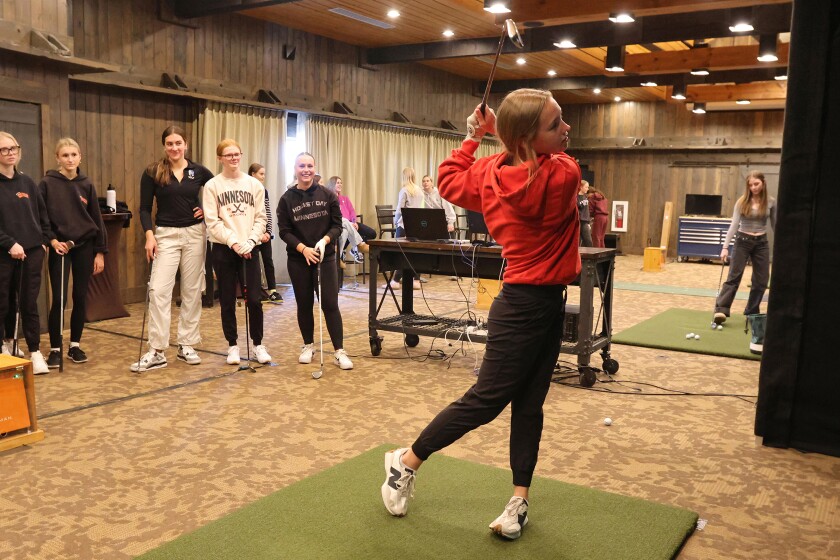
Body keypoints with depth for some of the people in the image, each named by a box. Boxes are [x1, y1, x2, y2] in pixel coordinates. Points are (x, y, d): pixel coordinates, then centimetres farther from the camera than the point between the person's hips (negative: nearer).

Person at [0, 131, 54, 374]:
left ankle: (35, 352, 9)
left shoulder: (27, 183, 10)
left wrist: (44, 241, 7)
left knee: (29, 304, 5)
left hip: (31, 252, 3)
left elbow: (42, 214, 16)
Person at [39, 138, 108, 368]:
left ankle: (75, 345, 19)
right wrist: (52, 241, -16)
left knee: (81, 298, 6)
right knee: (59, 299, -5)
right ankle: (55, 349, 7)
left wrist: (100, 251, 3)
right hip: (59, 247, -2)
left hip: (84, 246, 3)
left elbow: (97, 219, 6)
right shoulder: (47, 184, -3)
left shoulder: (87, 185, 4)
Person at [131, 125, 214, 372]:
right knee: (159, 290, -10)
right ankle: (156, 351, -6)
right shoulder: (153, 172, -2)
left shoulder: (199, 171, 2)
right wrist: (149, 234, -13)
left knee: (192, 291, 6)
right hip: (166, 235, -2)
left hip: (194, 234, 2)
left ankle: (186, 345, 16)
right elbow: (145, 208, -1)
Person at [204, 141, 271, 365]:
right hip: (223, 249, -1)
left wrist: (250, 240, -12)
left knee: (254, 299, -2)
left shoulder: (254, 184, 6)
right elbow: (212, 221, -5)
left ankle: (258, 344, 13)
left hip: (249, 248, 1)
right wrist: (233, 241, -16)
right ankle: (232, 346, 17)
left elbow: (260, 218, 3)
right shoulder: (212, 185, 0)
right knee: (227, 300, 5)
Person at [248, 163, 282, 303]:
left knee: (268, 260, 3)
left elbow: (268, 213, 10)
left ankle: (272, 290, 4)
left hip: (265, 232, 5)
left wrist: (268, 231, -1)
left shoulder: (264, 191, 10)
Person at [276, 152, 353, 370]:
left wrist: (324, 240, -19)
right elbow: (284, 231, -3)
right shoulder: (287, 199, -1)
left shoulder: (328, 195, -1)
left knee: (330, 304, -4)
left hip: (325, 257, -1)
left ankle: (339, 352, 0)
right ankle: (308, 346, 26)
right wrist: (303, 248, -17)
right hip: (298, 259, 1)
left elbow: (337, 225, 0)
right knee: (304, 304, 9)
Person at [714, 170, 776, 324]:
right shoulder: (742, 202, -8)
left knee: (761, 279, 4)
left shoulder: (771, 202, -2)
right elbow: (734, 225, -11)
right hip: (743, 241, -3)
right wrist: (725, 246, -18)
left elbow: (775, 224, 8)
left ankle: (751, 313, 16)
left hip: (761, 242, 3)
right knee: (734, 276, -8)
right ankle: (721, 310, -12)